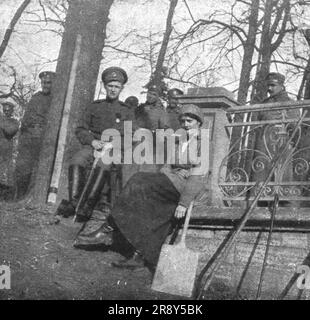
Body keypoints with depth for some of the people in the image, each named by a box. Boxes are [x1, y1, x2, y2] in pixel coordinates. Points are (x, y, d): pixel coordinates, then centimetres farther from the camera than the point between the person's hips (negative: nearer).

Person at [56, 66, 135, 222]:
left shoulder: (127, 111, 15)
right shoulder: (94, 106, 18)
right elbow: (80, 129, 14)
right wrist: (92, 141, -6)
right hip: (92, 146, 2)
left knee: (102, 165, -37)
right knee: (76, 162, -32)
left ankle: (87, 206, -41)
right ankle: (73, 202, -35)